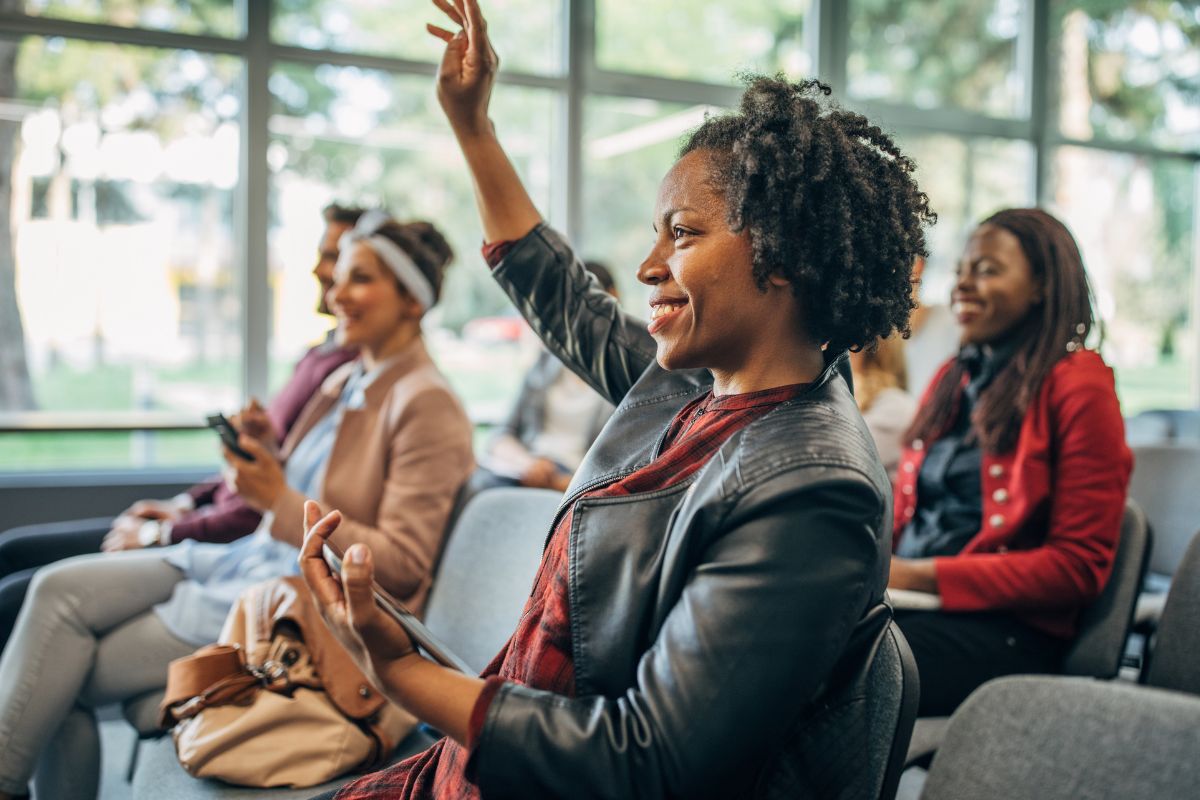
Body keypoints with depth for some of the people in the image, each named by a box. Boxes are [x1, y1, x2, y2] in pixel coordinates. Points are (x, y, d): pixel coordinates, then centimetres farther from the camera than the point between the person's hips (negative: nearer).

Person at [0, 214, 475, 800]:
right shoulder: (344, 380, 14)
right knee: (60, 587, -7)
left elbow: (402, 566, -18)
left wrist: (280, 500, -21)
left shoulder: (427, 406, -13)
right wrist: (266, 452, 2)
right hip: (253, 560, 9)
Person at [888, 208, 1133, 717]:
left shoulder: (1079, 387, -3)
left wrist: (919, 576, -15)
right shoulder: (952, 379, 20)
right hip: (904, 597, 6)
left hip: (1004, 628, -6)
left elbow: (1079, 567, -8)